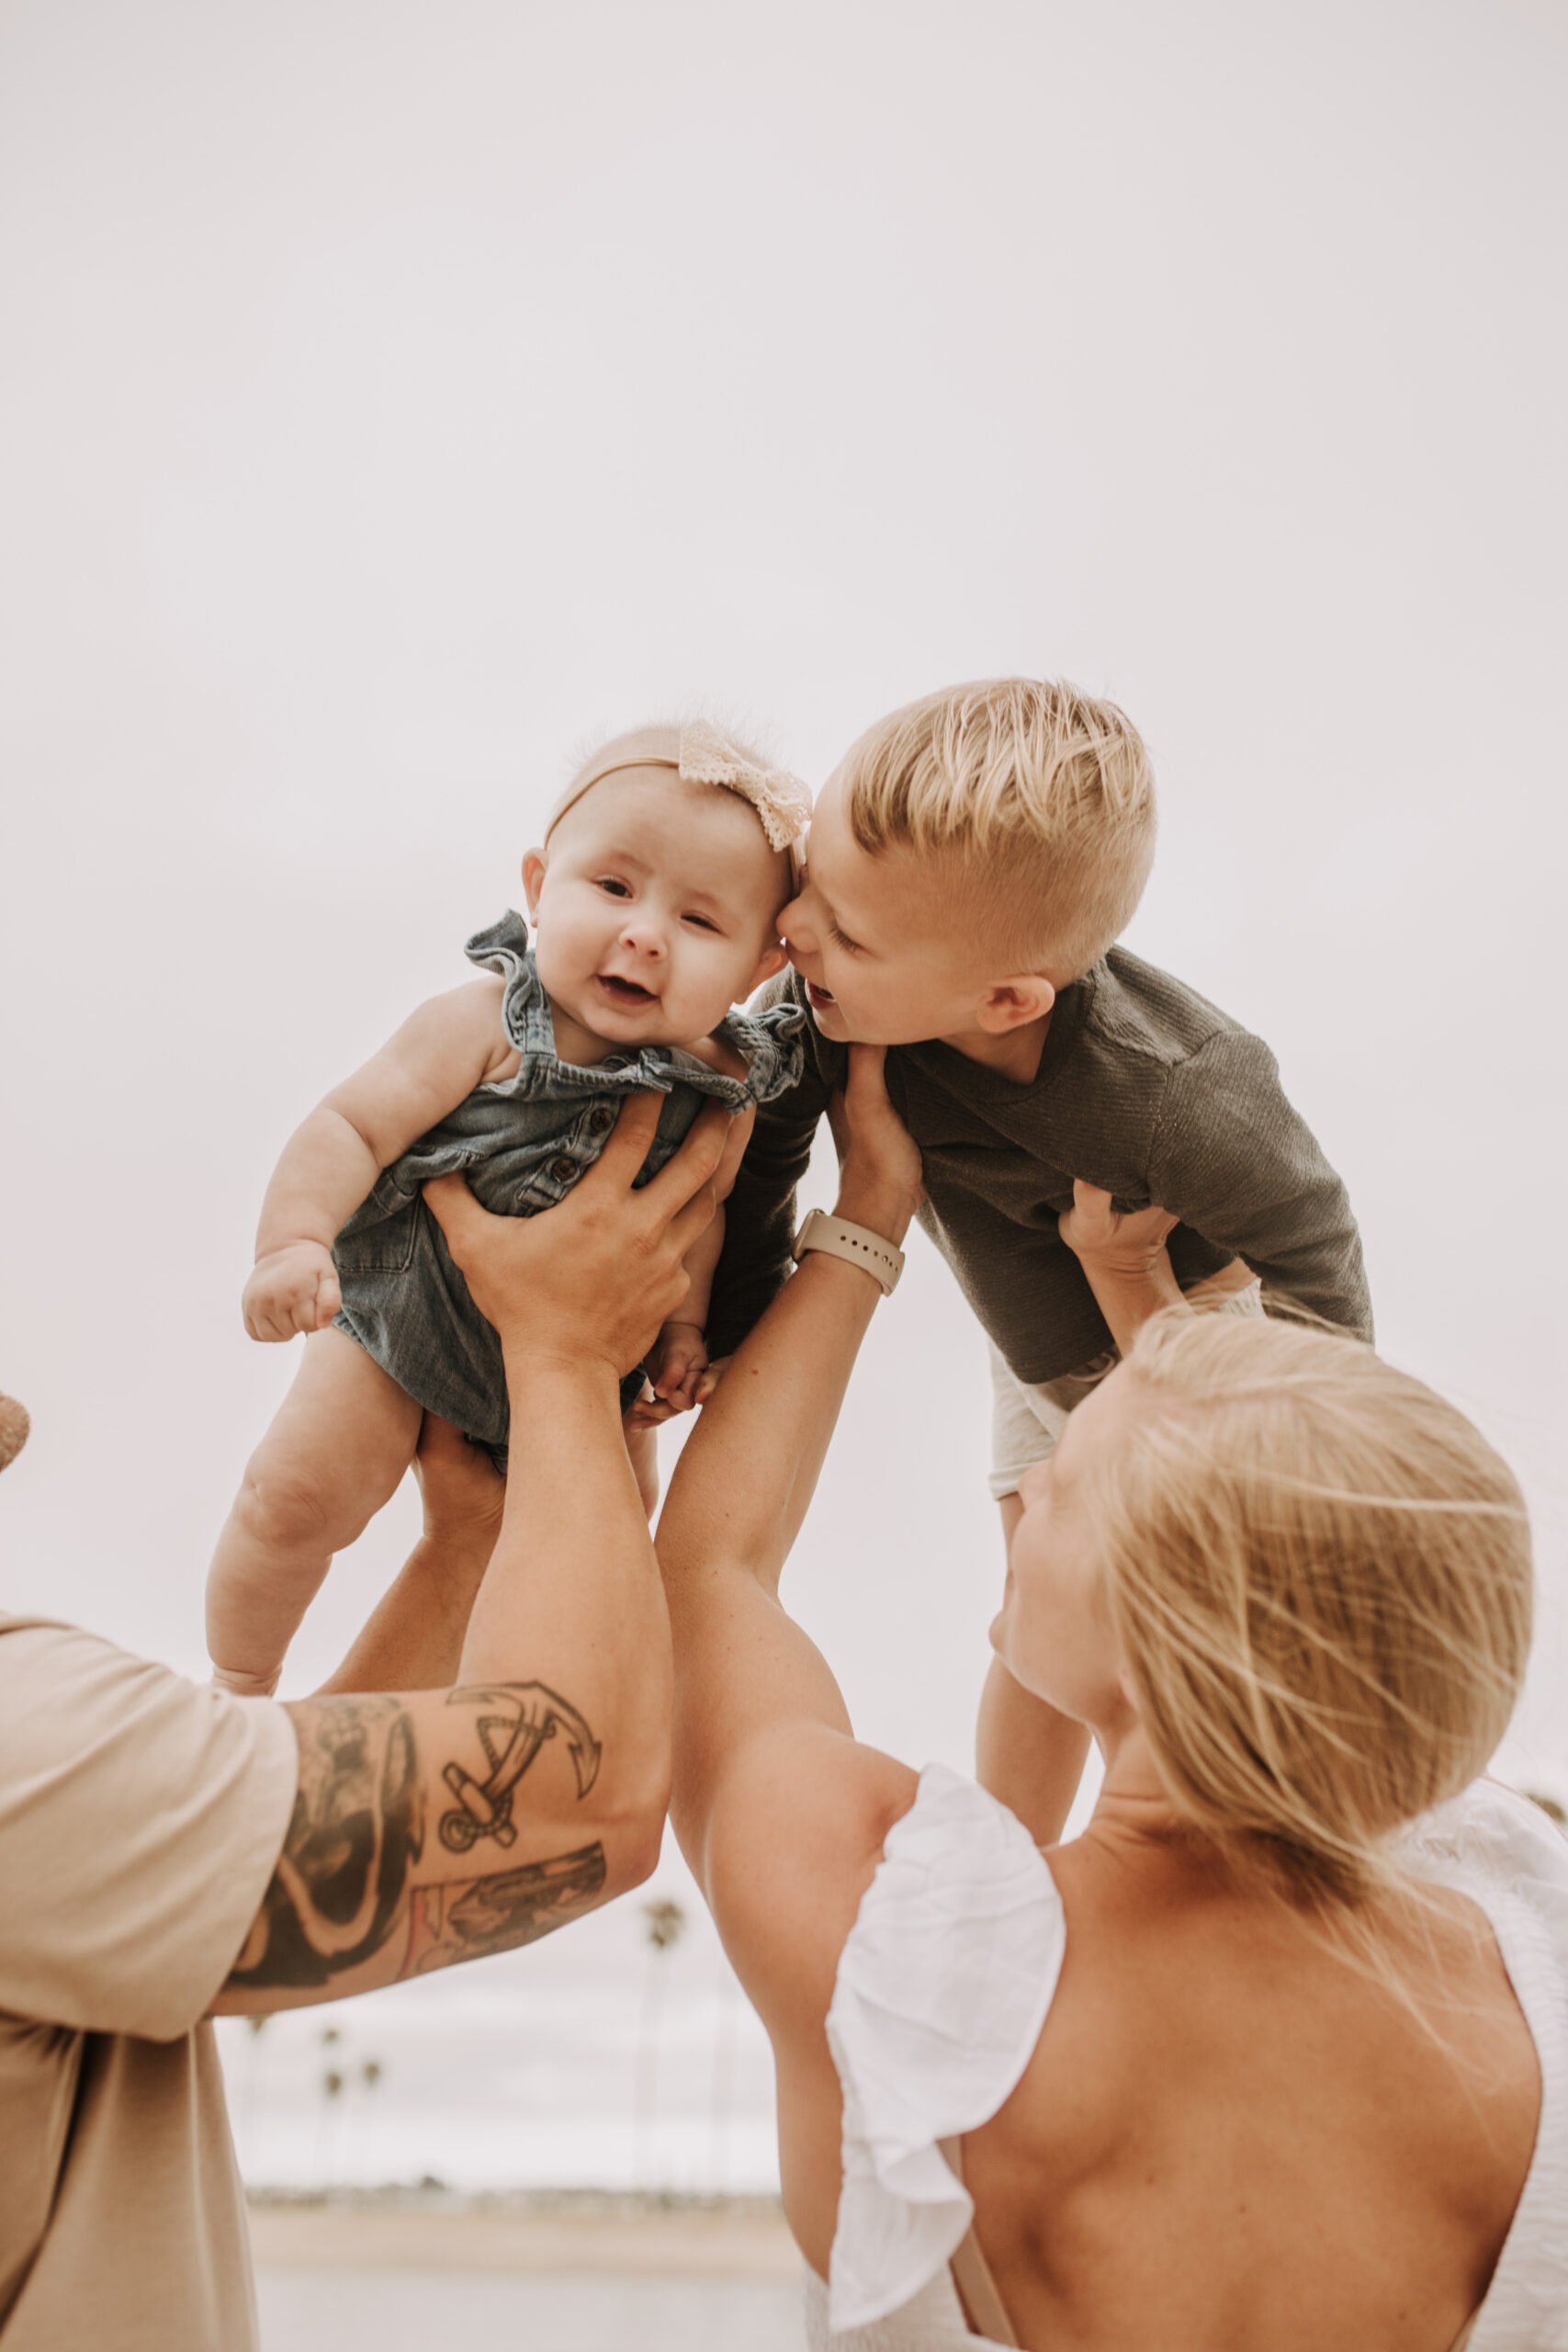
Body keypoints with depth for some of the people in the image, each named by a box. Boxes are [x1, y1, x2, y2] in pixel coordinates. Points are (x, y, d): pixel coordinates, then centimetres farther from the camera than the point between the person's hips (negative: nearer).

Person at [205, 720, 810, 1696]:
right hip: (409, 1316, -3)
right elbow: (354, 1125, -29)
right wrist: (292, 1242, -43)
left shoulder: (720, 1086, -16)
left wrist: (685, 1324, -8)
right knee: (298, 1497, -7)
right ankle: (239, 1690, 23)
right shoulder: (486, 1027, -28)